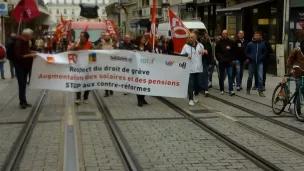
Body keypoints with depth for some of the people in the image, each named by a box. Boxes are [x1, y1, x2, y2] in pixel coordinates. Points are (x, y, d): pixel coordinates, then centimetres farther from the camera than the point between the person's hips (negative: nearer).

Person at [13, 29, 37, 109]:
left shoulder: (26, 41, 7)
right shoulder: (18, 42, -20)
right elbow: (18, 56, -26)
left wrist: (31, 52, 6)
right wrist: (30, 55, -25)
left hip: (25, 65, 9)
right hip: (19, 66, -9)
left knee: (24, 84, 13)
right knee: (22, 84, -5)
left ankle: (23, 101, 20)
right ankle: (22, 102, 2)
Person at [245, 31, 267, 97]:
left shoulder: (263, 44, 2)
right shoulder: (250, 44, -1)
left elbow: (265, 52, 10)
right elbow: (246, 52, 6)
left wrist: (261, 57, -4)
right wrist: (250, 57, -8)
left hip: (259, 63, 0)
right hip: (252, 62, 0)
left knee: (260, 77, -6)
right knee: (250, 77, 10)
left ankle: (260, 91, -2)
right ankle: (248, 89, 28)